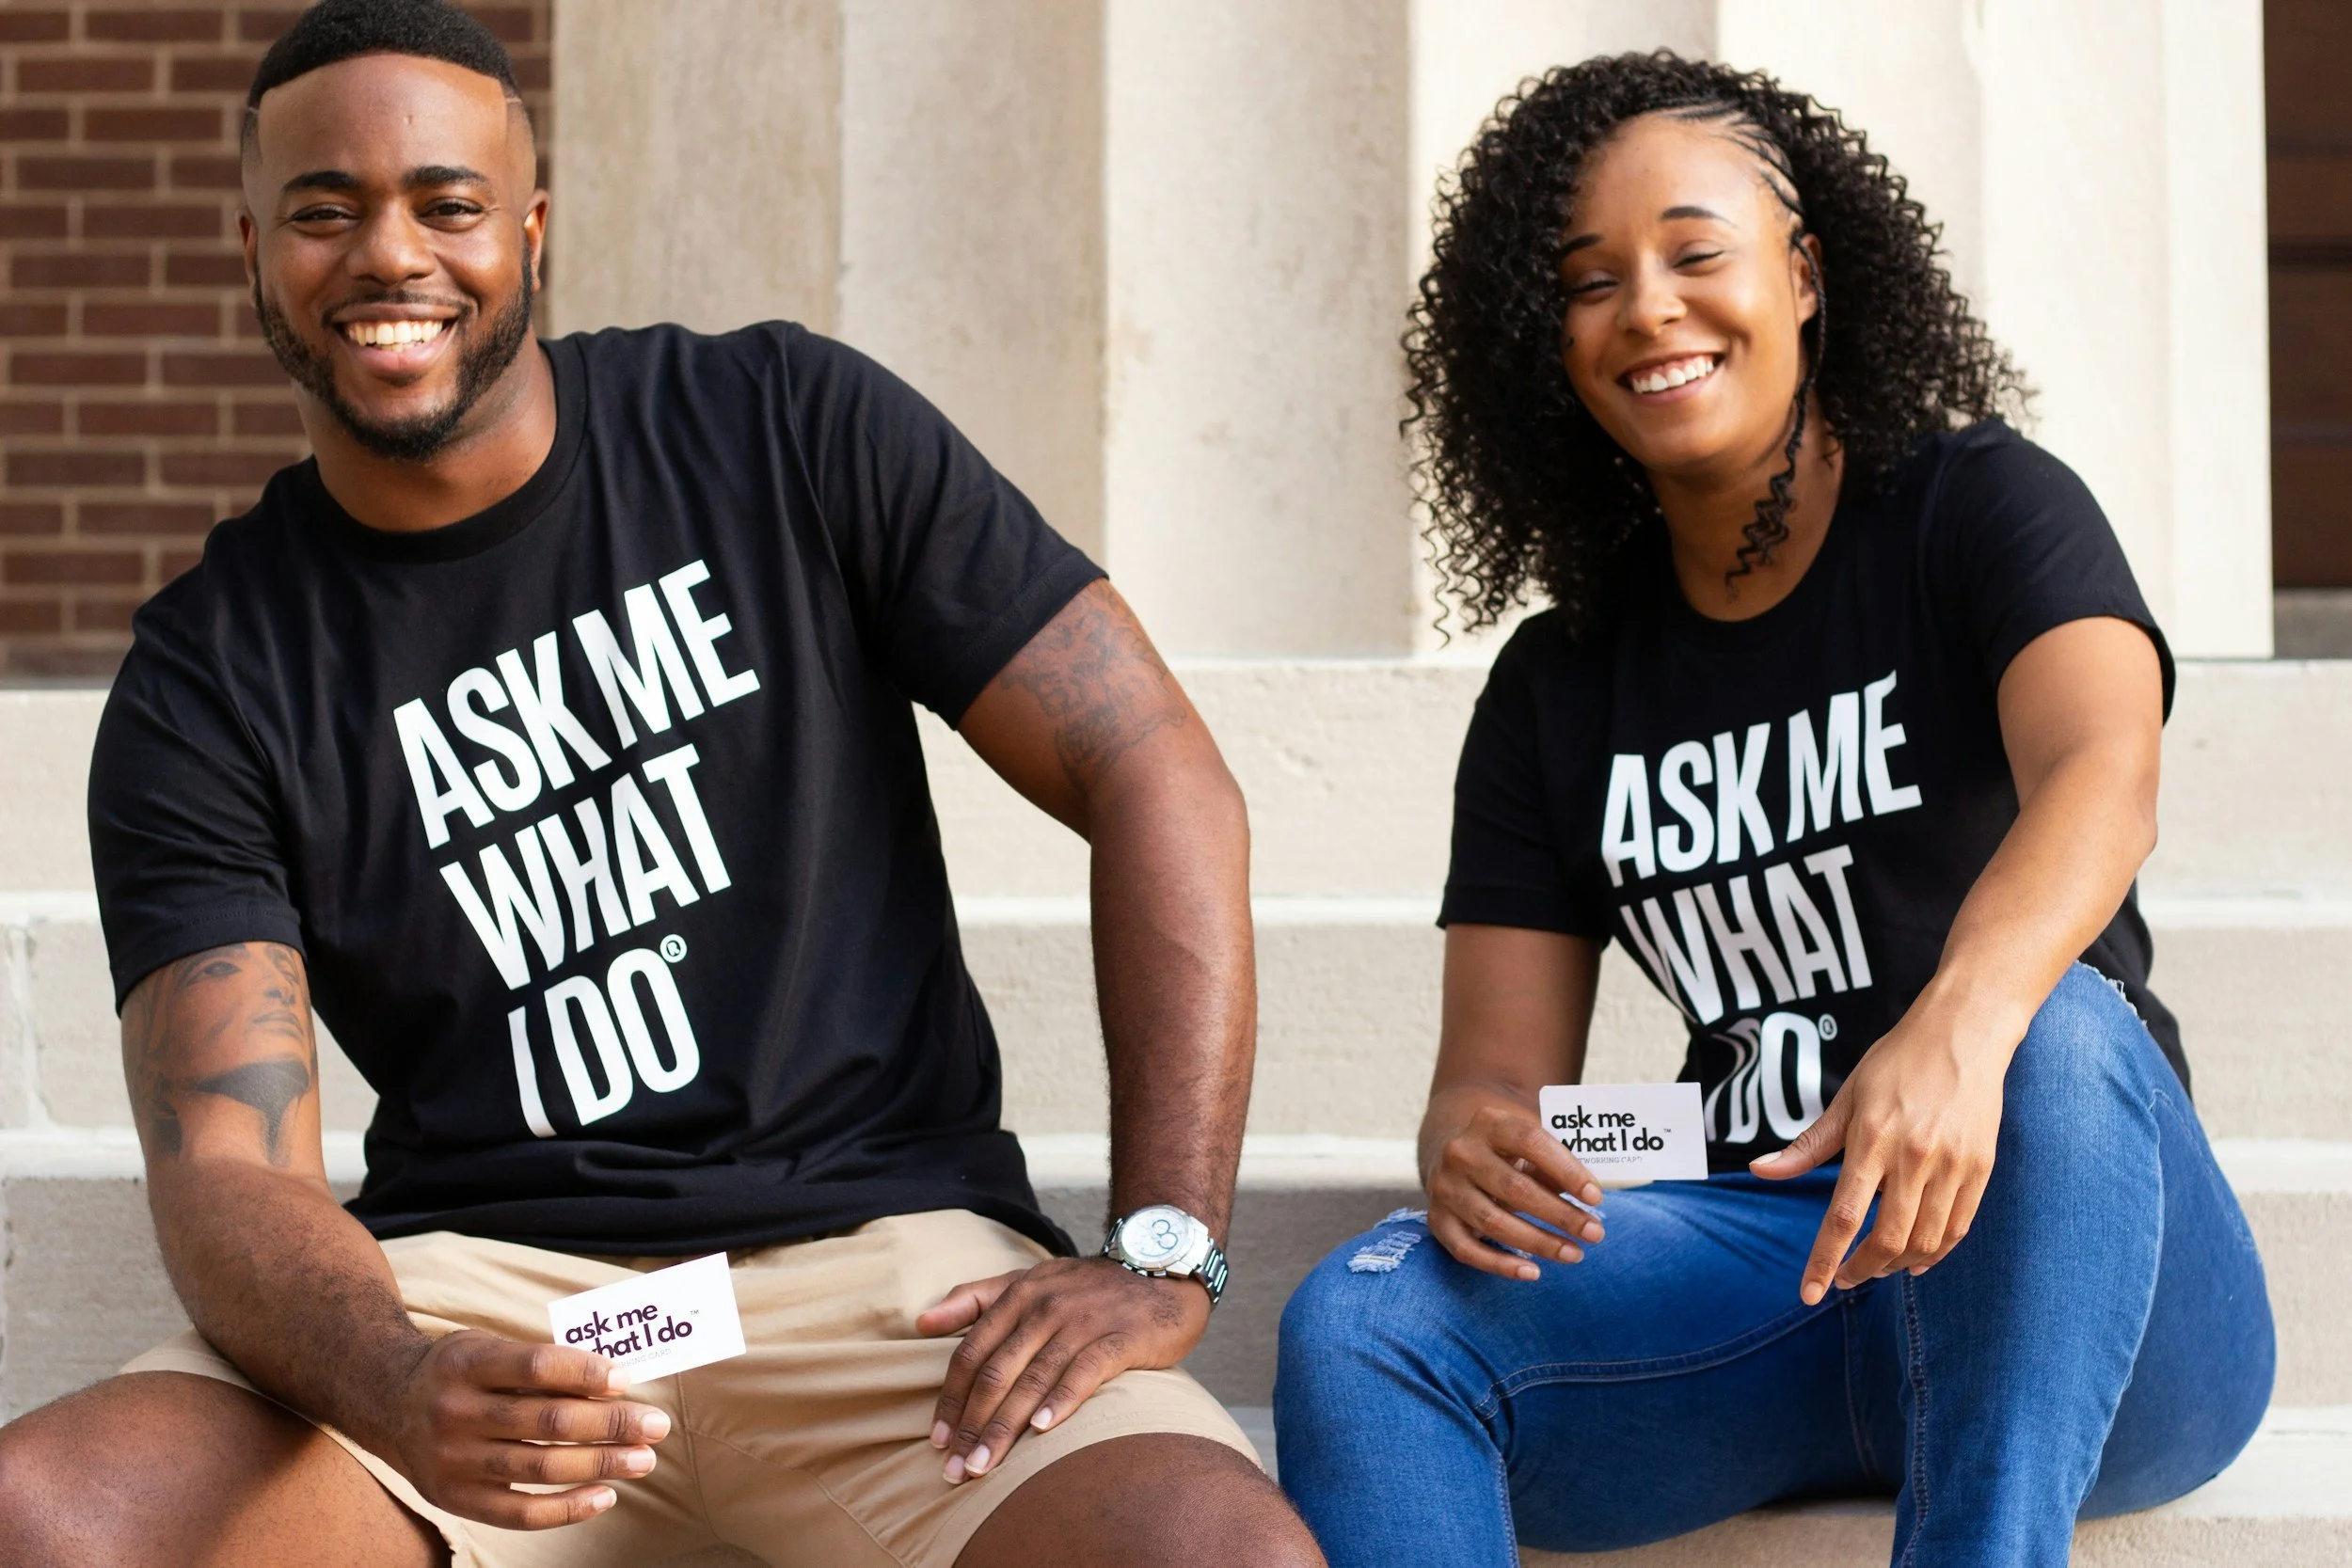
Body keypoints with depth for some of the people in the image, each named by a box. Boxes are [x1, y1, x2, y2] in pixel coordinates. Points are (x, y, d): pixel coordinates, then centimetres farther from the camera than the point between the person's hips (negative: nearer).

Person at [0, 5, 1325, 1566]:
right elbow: (227, 1172, -5)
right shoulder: (205, 682, 3)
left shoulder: (794, 433, 1)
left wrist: (1164, 1256, -11)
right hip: (476, 1285, 2)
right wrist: (396, 1388, -29)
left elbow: (1158, 779, -1)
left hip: (877, 1243, -1)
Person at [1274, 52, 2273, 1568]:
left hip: (2079, 1287, -3)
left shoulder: (1983, 509, 1)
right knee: (1358, 1321, -23)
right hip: (1769, 1286, 4)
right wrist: (1469, 1146, -19)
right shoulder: (1556, 687, 13)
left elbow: (2103, 778, -21)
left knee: (2056, 1033, -37)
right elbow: (1498, 1070, 8)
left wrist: (1962, 1023, -43)